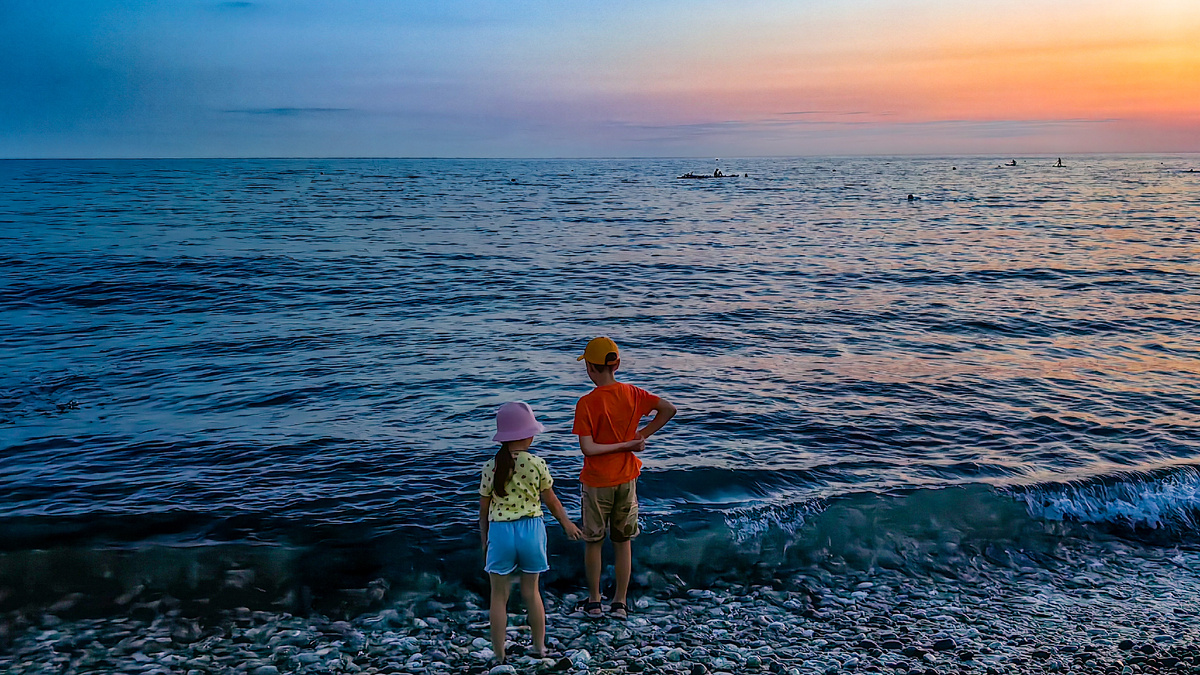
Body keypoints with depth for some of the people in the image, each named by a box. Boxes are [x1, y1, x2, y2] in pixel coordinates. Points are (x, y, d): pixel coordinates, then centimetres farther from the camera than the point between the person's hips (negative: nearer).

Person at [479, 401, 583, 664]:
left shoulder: (490, 467, -6)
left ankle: (499, 655, 15)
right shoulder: (537, 463, -8)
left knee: (499, 595, 10)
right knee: (531, 591, 18)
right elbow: (550, 500, 3)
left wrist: (484, 540, 15)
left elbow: (484, 509, 1)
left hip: (500, 531, -1)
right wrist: (567, 523, 19)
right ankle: (539, 647, 29)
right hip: (531, 528, 1)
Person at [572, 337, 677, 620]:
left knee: (593, 542, 13)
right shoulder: (633, 394, -5)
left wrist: (629, 445, -13)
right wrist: (641, 436, -2)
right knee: (623, 542, 13)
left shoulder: (586, 403, -17)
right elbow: (669, 409, -3)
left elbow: (587, 448, -21)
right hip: (626, 479, 4)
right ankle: (620, 603, 19)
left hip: (596, 482, -3)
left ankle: (594, 602, 22)